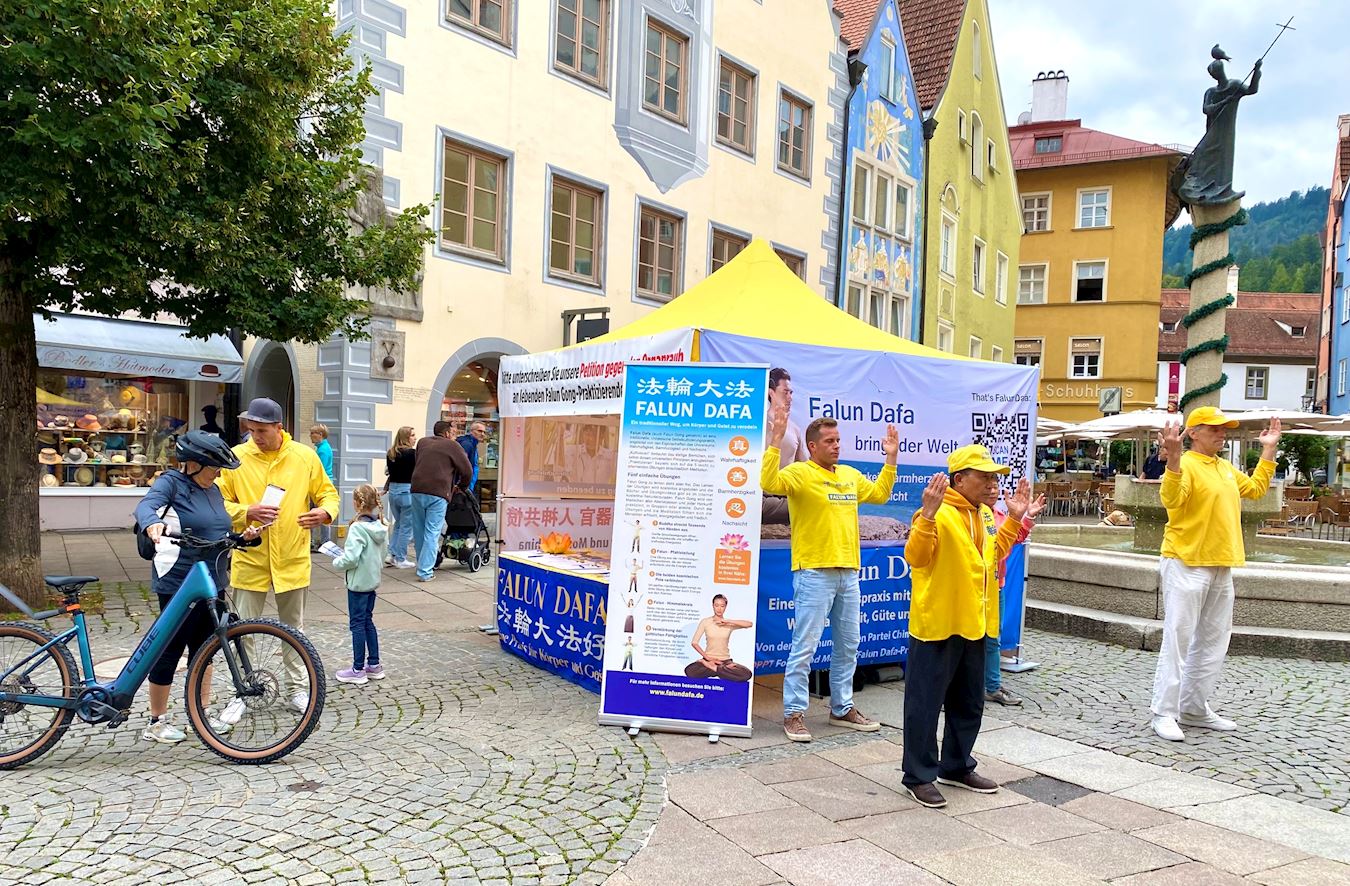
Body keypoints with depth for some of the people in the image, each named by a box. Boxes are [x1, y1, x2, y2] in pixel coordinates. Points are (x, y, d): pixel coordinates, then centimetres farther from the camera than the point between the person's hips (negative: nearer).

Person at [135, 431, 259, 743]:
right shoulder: (171, 483, -7)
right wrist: (152, 524, -49)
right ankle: (157, 721, 15)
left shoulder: (213, 490, 15)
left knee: (204, 646, 15)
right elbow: (145, 506, -27)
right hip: (178, 583, -7)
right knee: (170, 649, 1)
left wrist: (243, 536, 2)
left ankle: (203, 711, 27)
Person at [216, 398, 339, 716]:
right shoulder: (236, 458, -4)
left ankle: (297, 687, 27)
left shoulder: (305, 456, -1)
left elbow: (327, 492, 7)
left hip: (292, 559, 1)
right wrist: (247, 513, -19)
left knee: (294, 627, 14)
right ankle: (241, 693, 21)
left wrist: (325, 512, -14)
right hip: (250, 559, -1)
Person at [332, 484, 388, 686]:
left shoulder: (357, 528, -21)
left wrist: (336, 561, -4)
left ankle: (358, 670, 8)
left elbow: (351, 559, -25)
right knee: (367, 621, 18)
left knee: (357, 624, 1)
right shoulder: (381, 527, 2)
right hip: (373, 580, 8)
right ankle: (374, 665, 23)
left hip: (358, 583, -8)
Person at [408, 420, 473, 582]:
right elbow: (467, 471, 4)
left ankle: (423, 565, 26)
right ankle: (425, 571, -5)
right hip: (438, 494, -5)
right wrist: (461, 487, 23)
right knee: (432, 533, -2)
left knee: (419, 531, 16)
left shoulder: (422, 442, 18)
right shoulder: (452, 446, 4)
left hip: (417, 490, 5)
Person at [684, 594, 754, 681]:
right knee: (689, 671, -32)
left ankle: (713, 668, -12)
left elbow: (750, 624, -15)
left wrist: (727, 621, -18)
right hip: (709, 659, 0)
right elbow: (694, 642, -2)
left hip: (725, 660, 0)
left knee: (747, 674, -28)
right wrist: (707, 657, -13)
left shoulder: (729, 623, 2)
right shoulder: (705, 622, 1)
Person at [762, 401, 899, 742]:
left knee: (848, 645, 15)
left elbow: (880, 494, 30)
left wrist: (891, 459, 23)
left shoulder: (851, 475, 14)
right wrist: (776, 440, -31)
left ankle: (842, 708, 28)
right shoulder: (800, 472, -8)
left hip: (848, 572, 7)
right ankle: (794, 713, 4)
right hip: (814, 573, -7)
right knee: (805, 645, -5)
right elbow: (769, 483, -27)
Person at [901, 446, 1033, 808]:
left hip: (975, 624, 9)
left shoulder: (985, 514, 10)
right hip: (937, 624, -9)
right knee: (926, 702, 2)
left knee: (969, 704, 19)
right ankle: (919, 776, 13)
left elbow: (996, 553, 25)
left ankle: (957, 767, 34)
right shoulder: (940, 514, -18)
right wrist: (928, 515, -40)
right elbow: (915, 557, -28)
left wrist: (1014, 519, 16)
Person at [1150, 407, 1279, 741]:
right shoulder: (1186, 465, -13)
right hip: (1187, 566, -9)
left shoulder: (1226, 468, 15)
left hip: (1221, 568, 9)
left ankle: (1194, 708, 24)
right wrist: (1173, 459, -42)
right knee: (1178, 640, -7)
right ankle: (1164, 712, -2)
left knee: (1213, 642, 14)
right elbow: (1171, 499, -30)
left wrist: (1268, 451, 25)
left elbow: (1255, 488, 30)